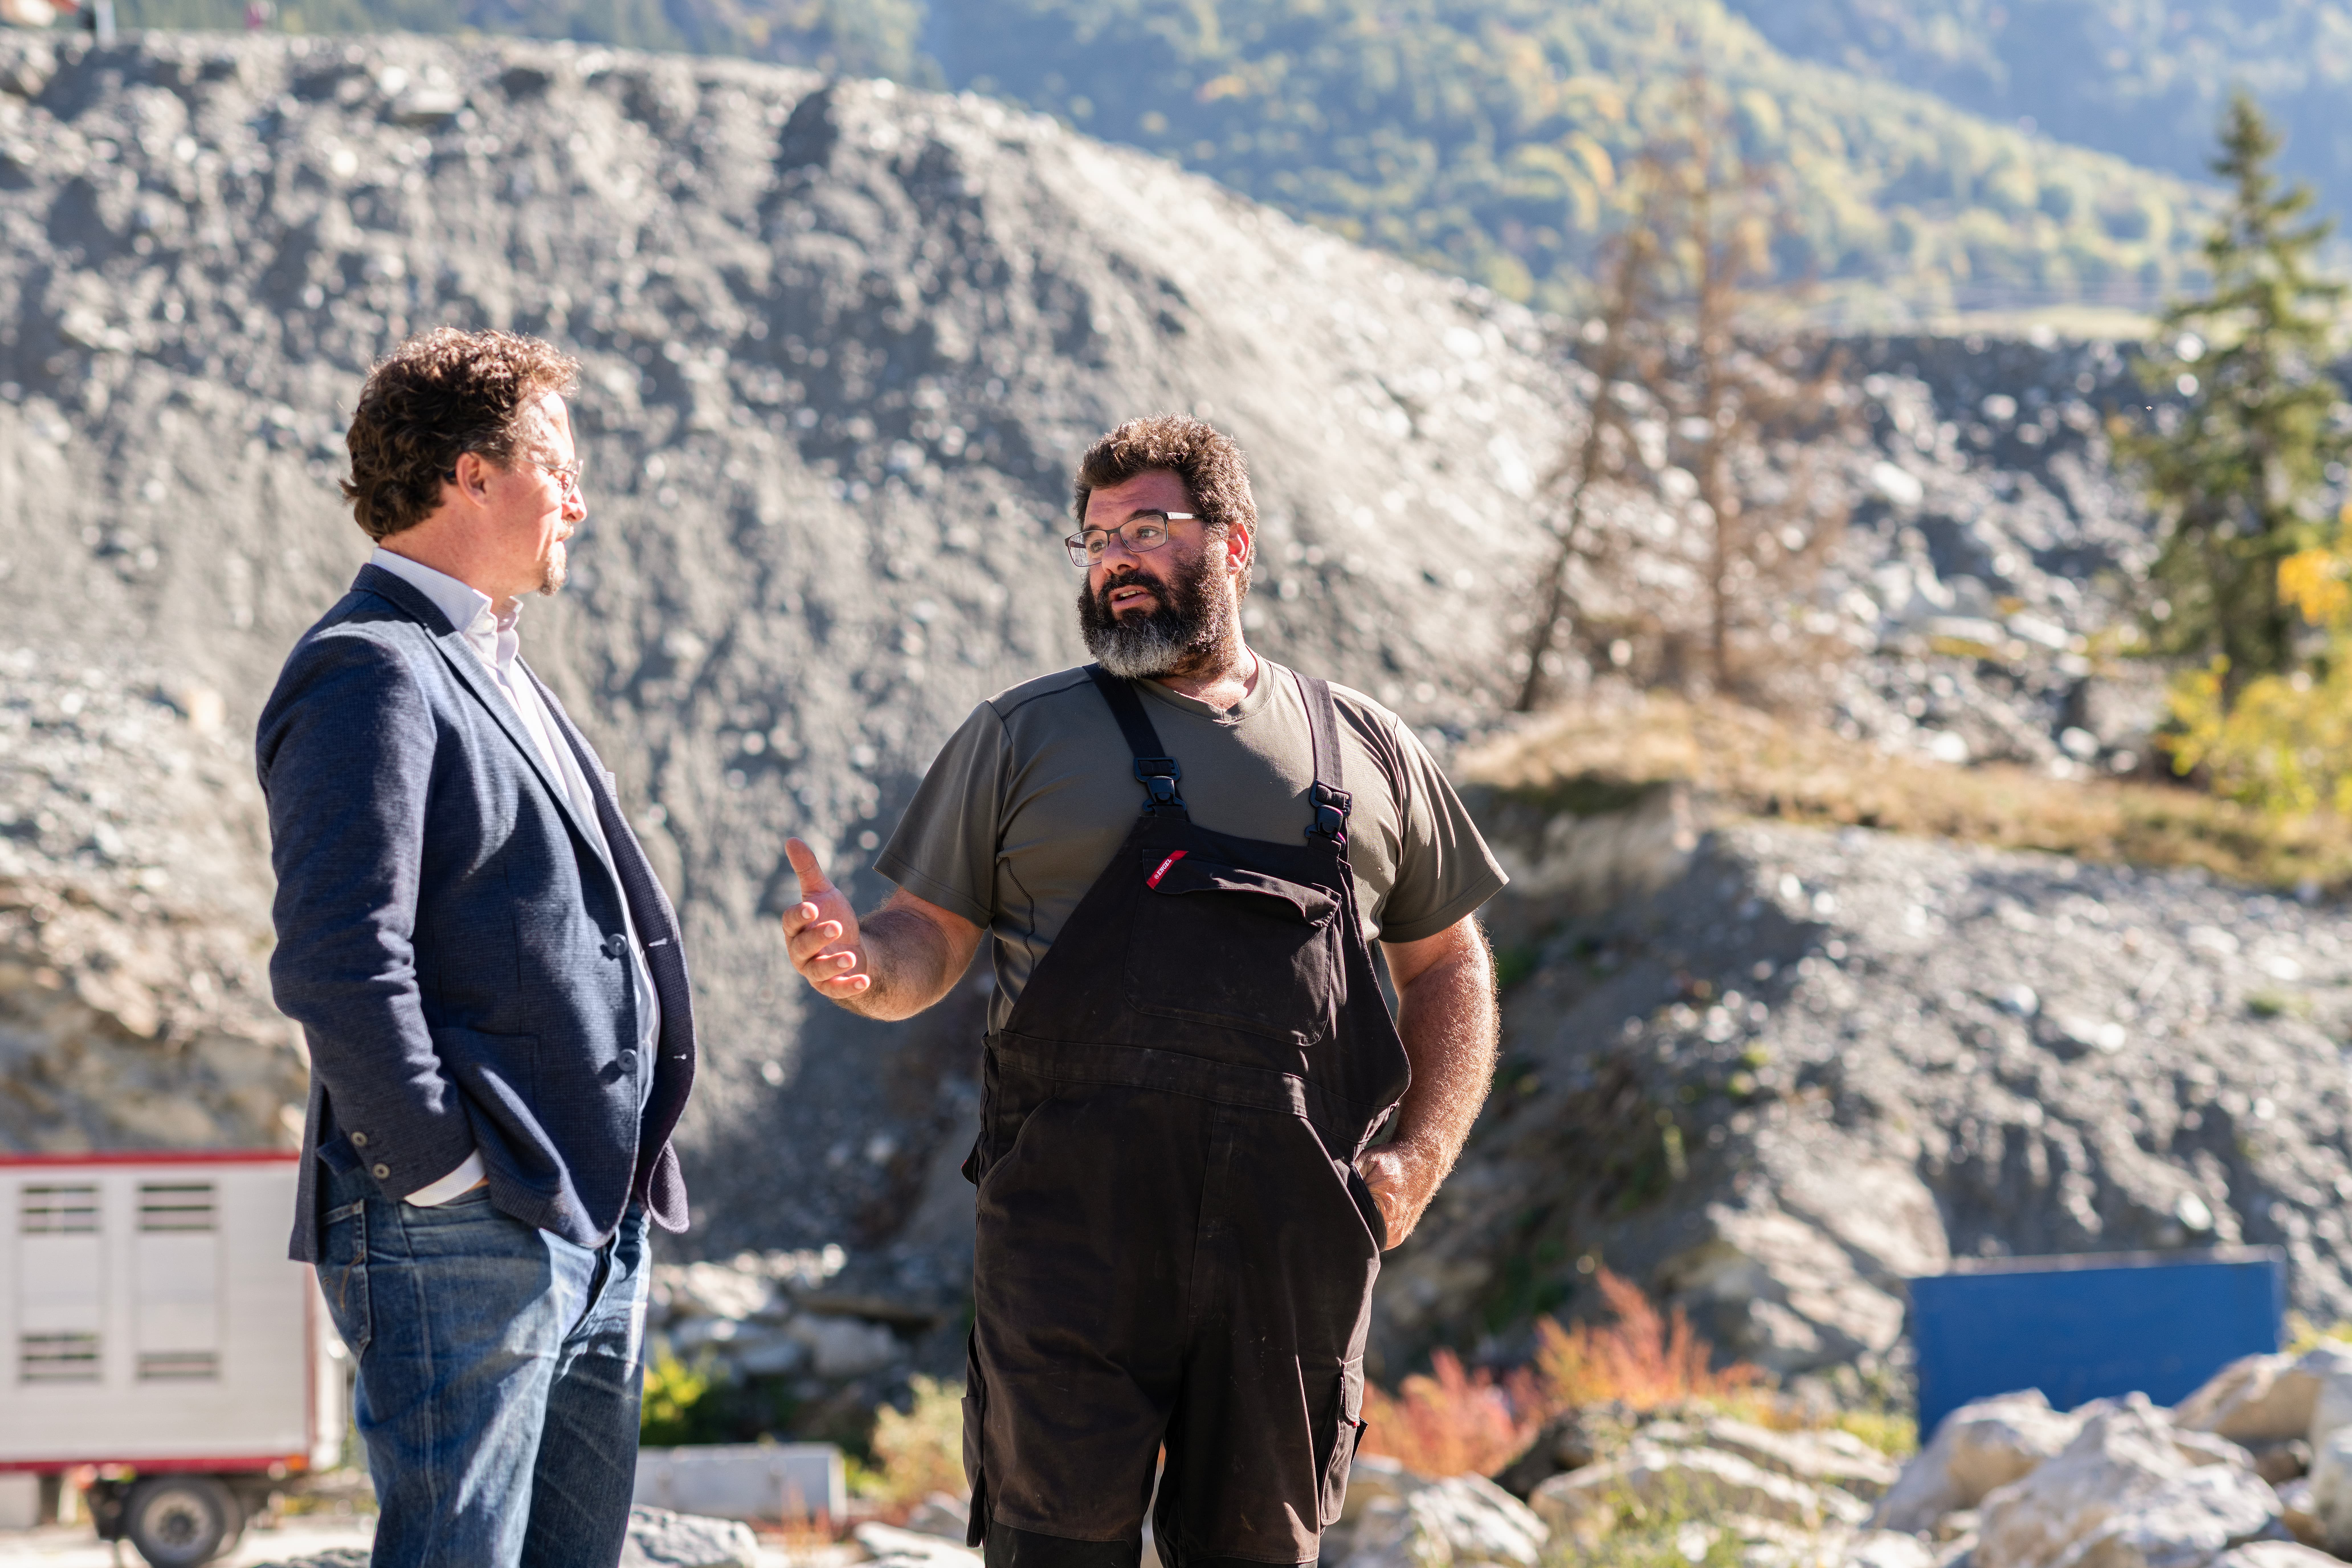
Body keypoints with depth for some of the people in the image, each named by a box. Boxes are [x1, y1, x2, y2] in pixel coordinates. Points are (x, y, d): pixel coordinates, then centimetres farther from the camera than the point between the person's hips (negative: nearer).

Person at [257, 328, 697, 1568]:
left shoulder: (494, 672, 20)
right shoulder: (370, 676, -12)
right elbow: (337, 964, -22)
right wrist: (444, 1174, -19)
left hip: (593, 1228, 10)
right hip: (463, 1237, -10)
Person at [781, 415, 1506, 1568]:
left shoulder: (1366, 749, 15)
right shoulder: (1021, 738, 11)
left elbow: (1447, 966, 19)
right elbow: (933, 939, 8)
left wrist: (1420, 1158, 5)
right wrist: (865, 965, -16)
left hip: (1295, 1234, 2)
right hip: (1074, 1213, -2)